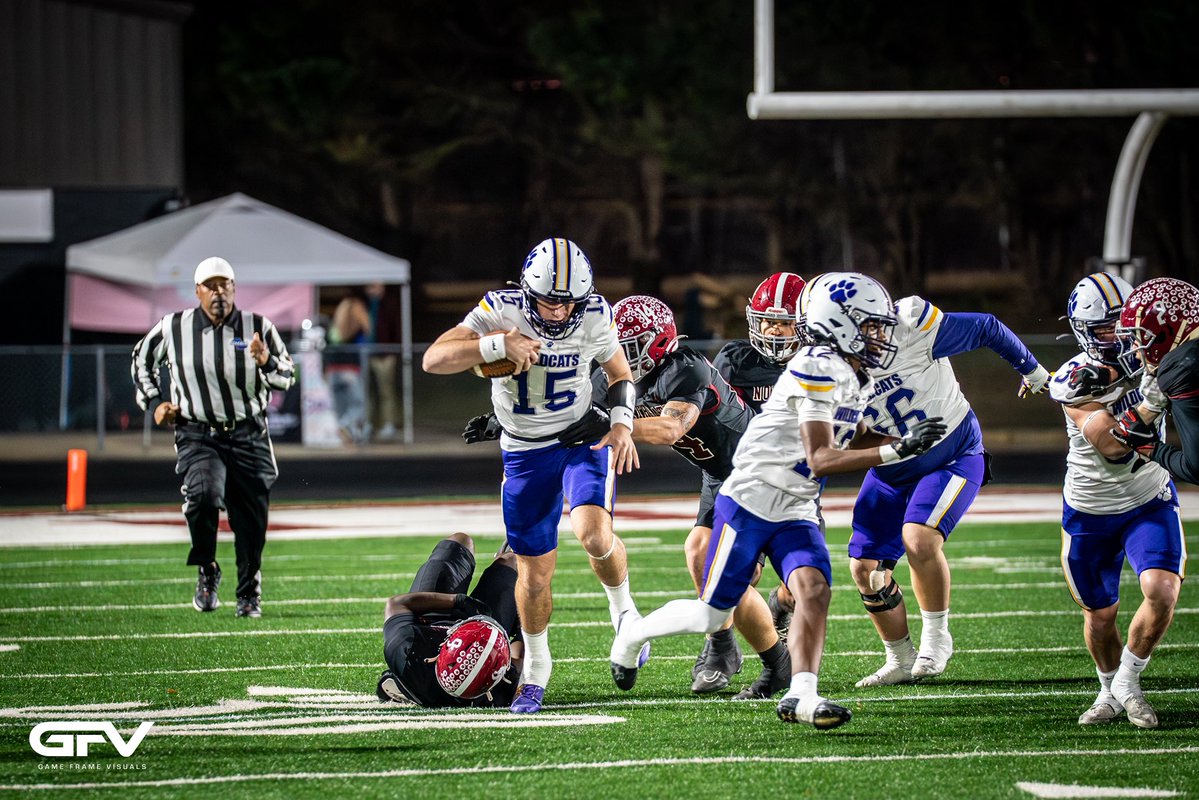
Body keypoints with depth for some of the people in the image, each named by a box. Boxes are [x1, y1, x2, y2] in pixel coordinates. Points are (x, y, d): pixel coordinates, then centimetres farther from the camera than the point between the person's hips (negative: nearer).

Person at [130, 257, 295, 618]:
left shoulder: (258, 328, 1)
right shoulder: (174, 328, -1)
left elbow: (287, 378, 4)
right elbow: (142, 360, 18)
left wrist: (266, 362, -17)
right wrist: (153, 402, 8)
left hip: (249, 436, 2)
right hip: (198, 436, -2)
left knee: (252, 520, 3)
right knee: (204, 495, -29)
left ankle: (249, 592, 25)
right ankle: (207, 572, -6)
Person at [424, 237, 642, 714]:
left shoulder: (594, 317, -12)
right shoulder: (501, 312, -17)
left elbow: (619, 373, 7)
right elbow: (434, 360, -24)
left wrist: (622, 425, -11)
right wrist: (499, 345, -36)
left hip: (584, 440, 0)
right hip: (526, 454, 0)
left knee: (594, 534, -27)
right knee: (534, 573, 4)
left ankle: (623, 610, 3)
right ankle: (536, 667, 27)